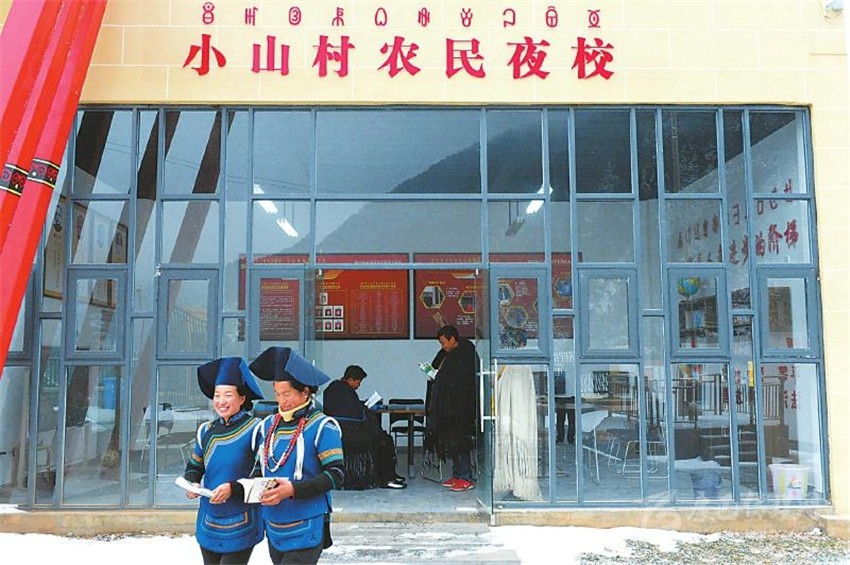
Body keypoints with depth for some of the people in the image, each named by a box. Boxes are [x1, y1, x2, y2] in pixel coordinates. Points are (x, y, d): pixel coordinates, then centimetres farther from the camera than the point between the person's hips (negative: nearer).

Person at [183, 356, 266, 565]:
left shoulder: (255, 429, -12)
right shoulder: (207, 430, 6)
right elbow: (194, 467, 15)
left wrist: (233, 488, -22)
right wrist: (192, 484, -5)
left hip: (240, 526, -6)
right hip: (208, 524, 6)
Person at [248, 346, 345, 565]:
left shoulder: (322, 426, -9)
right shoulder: (267, 425, 8)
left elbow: (336, 474, -14)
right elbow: (259, 468, 16)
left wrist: (293, 489, -22)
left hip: (306, 529, -6)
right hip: (274, 528, 6)